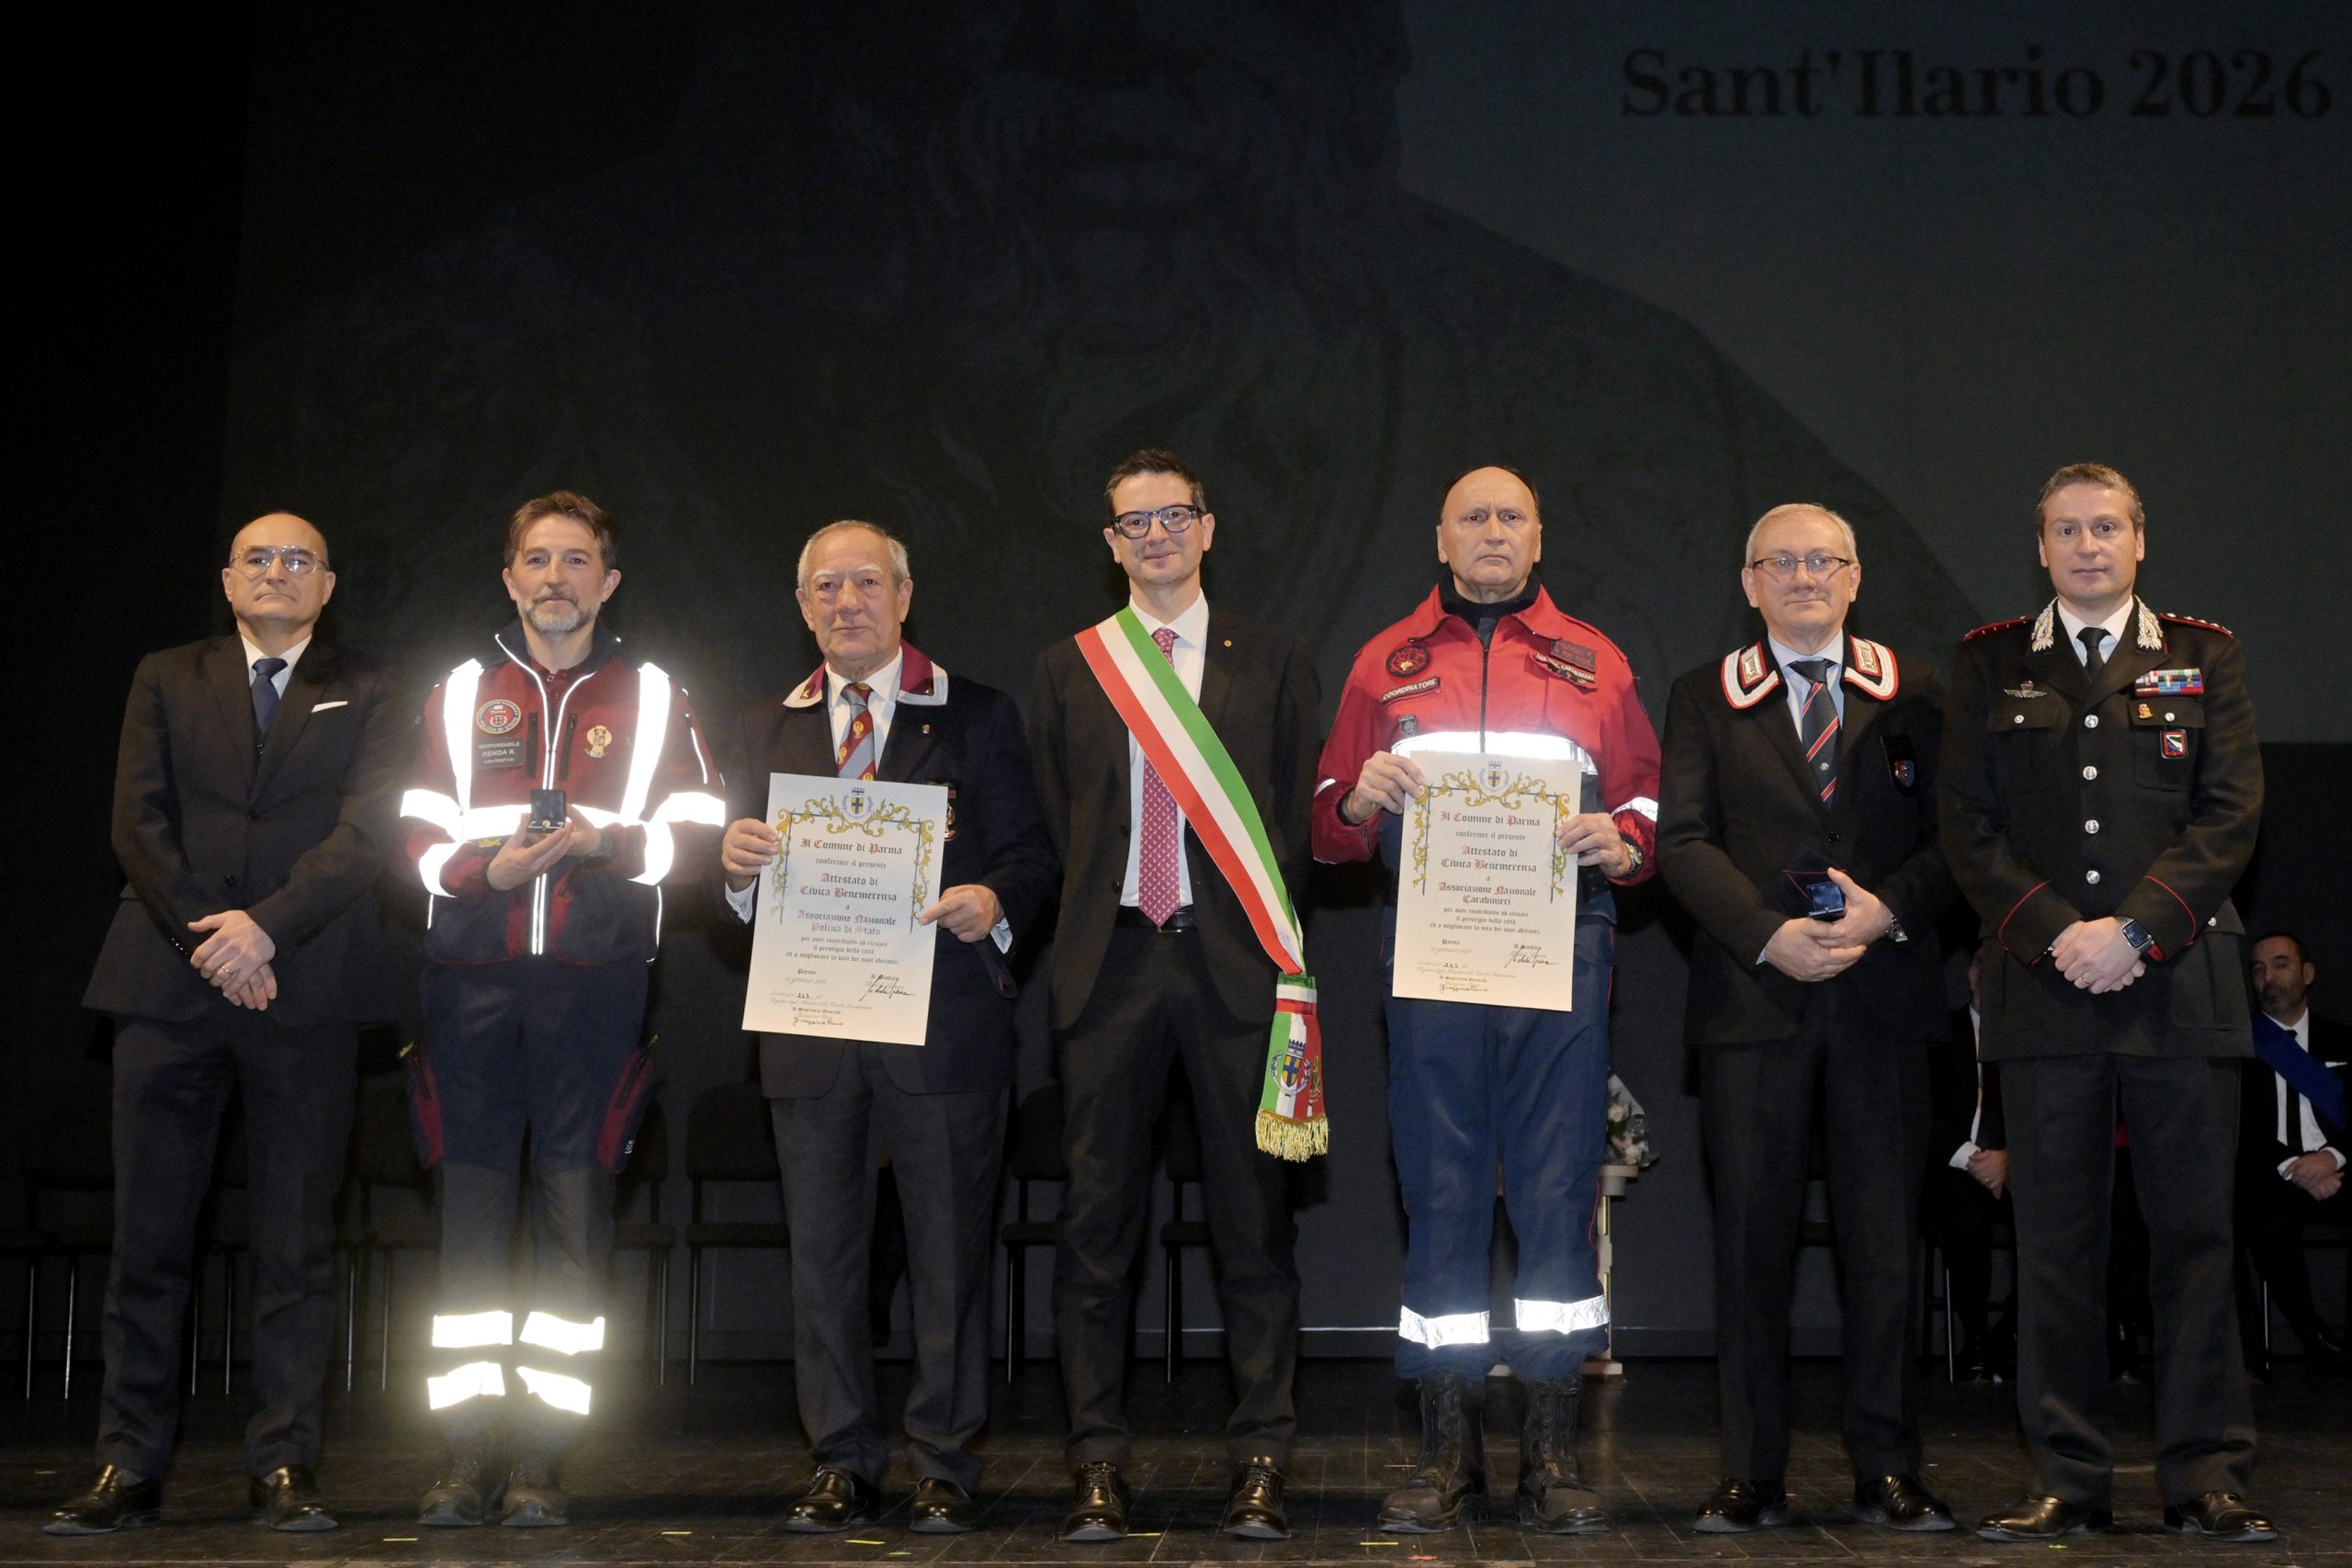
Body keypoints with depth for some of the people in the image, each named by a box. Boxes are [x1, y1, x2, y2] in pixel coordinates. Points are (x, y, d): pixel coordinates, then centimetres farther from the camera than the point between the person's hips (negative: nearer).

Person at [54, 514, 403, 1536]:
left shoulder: (364, 693, 10)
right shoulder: (167, 680, 15)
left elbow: (366, 831, -3)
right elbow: (138, 821, 5)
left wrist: (266, 927, -15)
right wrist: (205, 936, -8)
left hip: (305, 991, -1)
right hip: (168, 988, 1)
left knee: (296, 1242, 0)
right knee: (148, 1239, 2)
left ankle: (285, 1468, 5)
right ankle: (128, 1469, 8)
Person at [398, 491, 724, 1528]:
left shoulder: (652, 696, 12)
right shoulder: (459, 692, 16)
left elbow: (697, 835, 5)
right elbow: (417, 835, 10)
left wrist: (608, 842, -12)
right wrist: (488, 869, -9)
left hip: (596, 981, -1)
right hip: (473, 978, 1)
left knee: (576, 1211, -3)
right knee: (472, 1206, 0)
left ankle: (543, 1454, 3)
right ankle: (471, 1453, 5)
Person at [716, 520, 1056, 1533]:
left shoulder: (978, 718, 6)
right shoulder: (764, 734, 15)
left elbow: (1030, 854, 3)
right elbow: (741, 894, 13)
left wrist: (996, 902, -18)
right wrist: (736, 865, -10)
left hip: (943, 1023, -3)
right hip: (809, 1030, 3)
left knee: (949, 1252, 3)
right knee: (822, 1256, 7)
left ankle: (943, 1466, 14)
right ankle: (843, 1464, 19)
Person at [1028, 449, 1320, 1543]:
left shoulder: (1274, 661, 9)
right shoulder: (1067, 667, 13)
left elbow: (1299, 815, 7)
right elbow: (1054, 823, 12)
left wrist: (1271, 931, -1)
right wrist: (1091, 922, 3)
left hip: (1234, 960, -1)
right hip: (1112, 960, 1)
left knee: (1252, 1216, 2)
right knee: (1096, 1218, 3)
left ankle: (1261, 1460, 10)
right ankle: (1098, 1463, 10)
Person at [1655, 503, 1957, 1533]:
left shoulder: (1915, 695, 12)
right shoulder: (1703, 698, 10)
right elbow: (1682, 840, 0)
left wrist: (1889, 909, -12)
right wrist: (1769, 935, -13)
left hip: (1884, 995, 1)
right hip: (1752, 995, 0)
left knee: (1884, 1236, 3)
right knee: (1751, 1237, 1)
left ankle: (1888, 1473, 12)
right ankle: (1752, 1476, 9)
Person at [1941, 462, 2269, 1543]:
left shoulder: (2203, 657, 11)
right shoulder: (1990, 664, 12)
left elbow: (2231, 815, 2)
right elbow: (1969, 824, 5)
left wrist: (2133, 930, -10)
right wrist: (2056, 935, -9)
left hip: (2179, 978, 0)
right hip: (2042, 984, 0)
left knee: (2195, 1232, 2)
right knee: (2054, 1240, 1)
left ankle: (2206, 1476, 10)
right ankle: (2067, 1480, 7)